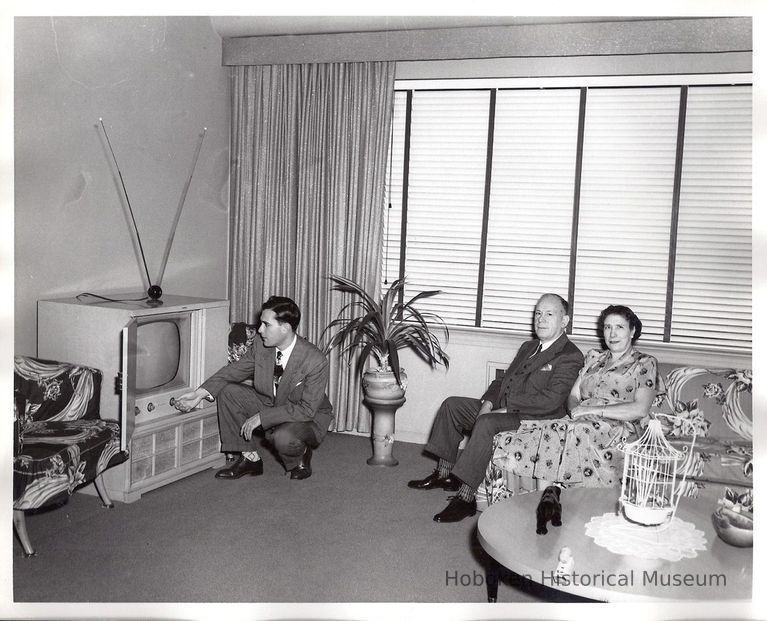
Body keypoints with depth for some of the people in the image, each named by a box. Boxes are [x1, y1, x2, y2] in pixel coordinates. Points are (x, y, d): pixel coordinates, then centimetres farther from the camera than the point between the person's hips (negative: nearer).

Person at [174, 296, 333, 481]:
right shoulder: (260, 344, -13)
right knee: (228, 392, -13)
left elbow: (307, 409, -28)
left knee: (283, 437, -38)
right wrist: (200, 393, -16)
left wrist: (262, 417, -31)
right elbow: (234, 370, -2)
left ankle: (299, 458, 1)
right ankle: (249, 458, -2)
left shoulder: (316, 361, -30)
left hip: (308, 418, -6)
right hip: (269, 404, 6)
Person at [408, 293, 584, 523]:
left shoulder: (571, 357, -9)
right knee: (451, 404, 2)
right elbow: (503, 380, 19)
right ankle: (444, 474, 5)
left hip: (532, 419, -9)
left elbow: (551, 400, -21)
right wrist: (488, 401, -2)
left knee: (486, 423, -35)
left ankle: (466, 498, -30)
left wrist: (506, 406, -20)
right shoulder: (528, 347, 20)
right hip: (502, 409, 10)